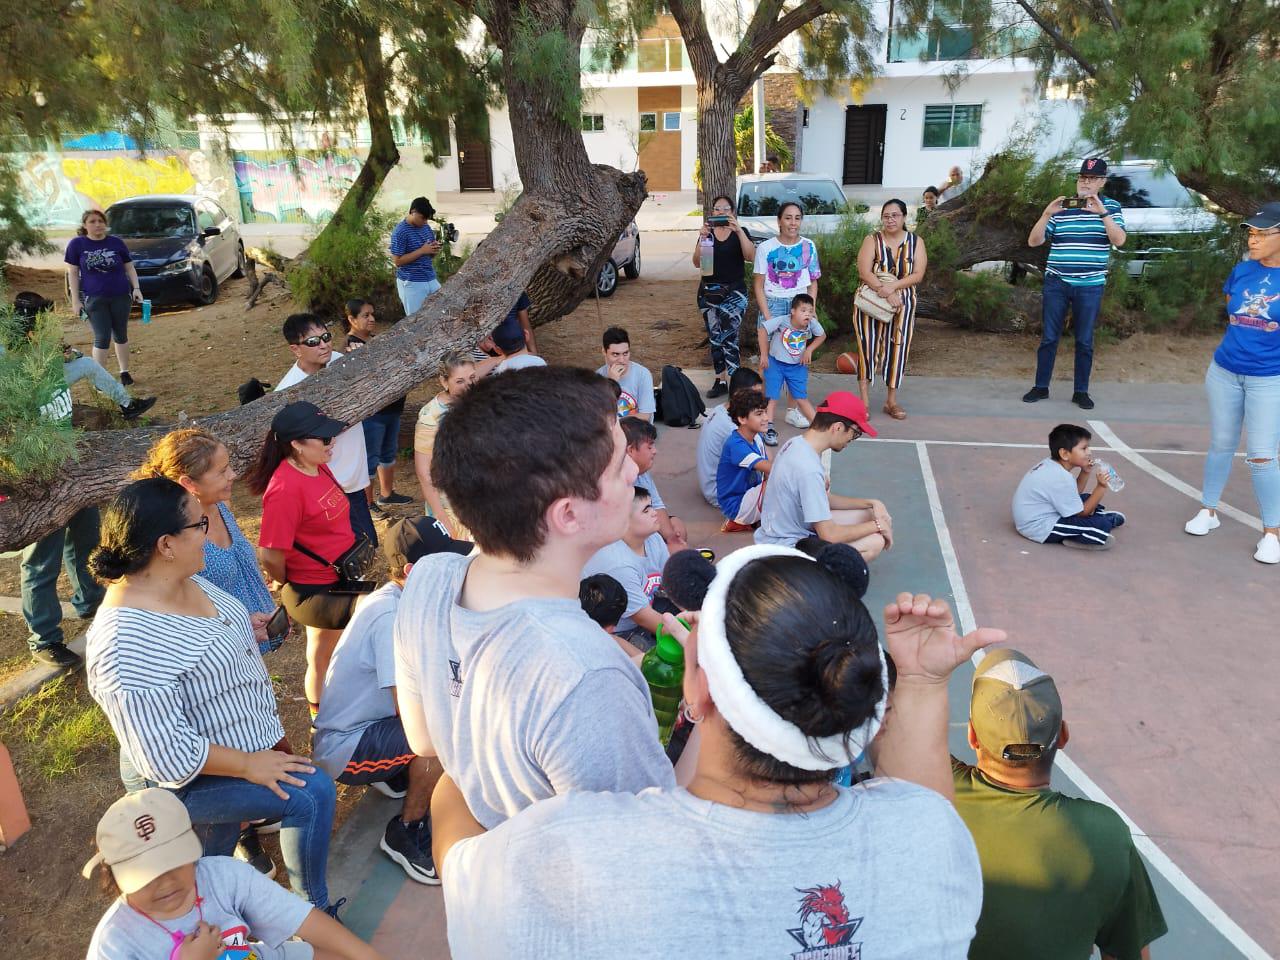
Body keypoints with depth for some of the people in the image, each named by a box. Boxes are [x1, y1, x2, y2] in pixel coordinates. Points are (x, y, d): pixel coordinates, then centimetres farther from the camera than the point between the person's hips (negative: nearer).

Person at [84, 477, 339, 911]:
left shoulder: (182, 581, -6)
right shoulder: (127, 642, -34)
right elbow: (168, 754, -32)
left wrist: (242, 628, -1)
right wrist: (249, 764, -23)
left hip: (242, 742, 9)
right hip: (190, 778, -9)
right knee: (311, 792, -19)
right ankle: (315, 917, 3)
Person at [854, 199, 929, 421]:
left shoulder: (916, 242, 4)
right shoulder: (872, 240, -1)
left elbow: (918, 275, -5)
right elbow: (864, 272, -12)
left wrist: (893, 286, -21)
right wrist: (885, 292, -22)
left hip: (903, 303, 2)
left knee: (897, 348, 4)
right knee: (868, 346, -4)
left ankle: (891, 401, 14)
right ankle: (864, 401, 1)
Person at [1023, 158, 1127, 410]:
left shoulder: (1111, 207, 3)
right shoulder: (1060, 207, 3)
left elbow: (1119, 240, -11)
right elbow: (1033, 241, -1)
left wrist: (1103, 212, -21)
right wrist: (1046, 214, -15)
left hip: (1090, 286, 0)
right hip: (1056, 283, 1)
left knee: (1085, 341, 5)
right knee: (1049, 337, 4)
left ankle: (1081, 391, 13)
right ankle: (1041, 386, 15)